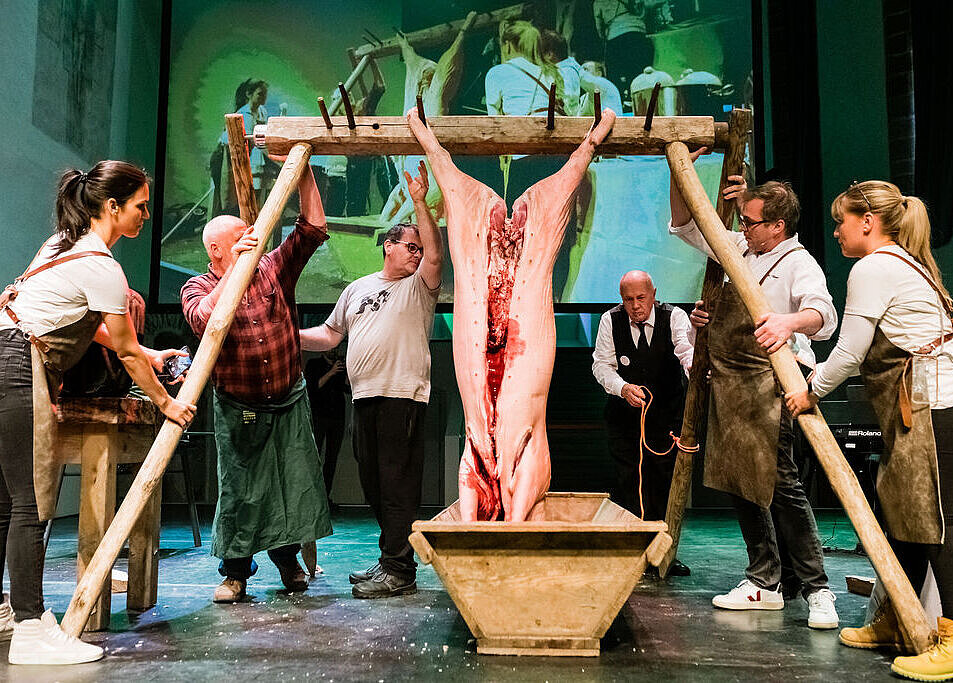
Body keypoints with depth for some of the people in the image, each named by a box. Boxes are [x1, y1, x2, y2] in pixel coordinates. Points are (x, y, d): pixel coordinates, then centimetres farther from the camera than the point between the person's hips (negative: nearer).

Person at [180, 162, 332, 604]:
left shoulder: (273, 269, 1)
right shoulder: (197, 288, -4)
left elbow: (313, 228, -4)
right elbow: (204, 321, -28)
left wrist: (303, 172, -8)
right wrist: (236, 268, -31)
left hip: (289, 402, 2)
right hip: (238, 408, -2)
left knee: (294, 482, 6)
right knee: (240, 489, 1)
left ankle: (287, 559, 26)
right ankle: (235, 571, 18)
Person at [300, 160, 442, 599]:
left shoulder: (418, 286, 5)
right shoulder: (357, 289, 21)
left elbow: (435, 254, -15)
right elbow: (330, 334, 24)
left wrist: (420, 203, -19)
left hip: (403, 395, -6)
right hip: (365, 396, 7)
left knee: (398, 483, -7)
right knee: (373, 482, 12)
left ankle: (398, 571, -1)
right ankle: (391, 561, 24)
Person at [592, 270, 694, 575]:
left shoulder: (674, 317, -9)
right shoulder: (610, 320, -6)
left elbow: (687, 350, -26)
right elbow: (601, 364, -7)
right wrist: (623, 388, -27)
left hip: (667, 413, 0)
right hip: (624, 413, 0)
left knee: (667, 481, 2)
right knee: (630, 481, -3)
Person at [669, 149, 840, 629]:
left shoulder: (799, 263, -9)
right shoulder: (739, 248, 14)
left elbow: (823, 312, -28)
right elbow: (684, 225, 23)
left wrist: (790, 322, -51)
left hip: (770, 383, -8)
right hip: (728, 382, 8)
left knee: (780, 483, -11)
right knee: (738, 481, 10)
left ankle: (817, 590, 3)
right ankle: (763, 585, 21)